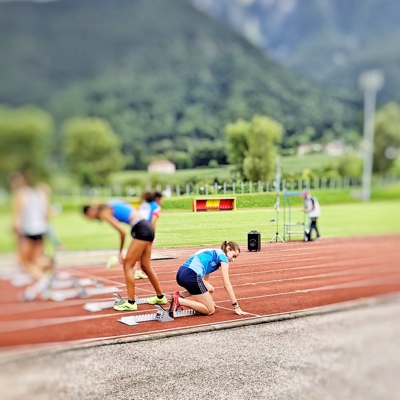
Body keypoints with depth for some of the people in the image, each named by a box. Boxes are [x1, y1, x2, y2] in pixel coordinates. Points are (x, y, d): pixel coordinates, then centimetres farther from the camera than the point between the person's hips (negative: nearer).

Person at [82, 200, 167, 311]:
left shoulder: (104, 213, -6)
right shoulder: (110, 206, 18)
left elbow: (122, 232, -12)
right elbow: (133, 211, 19)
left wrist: (120, 252, 0)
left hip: (141, 230, -9)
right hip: (147, 228, 9)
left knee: (128, 266, -4)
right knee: (146, 266, 17)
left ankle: (131, 303, -2)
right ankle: (160, 297, 29)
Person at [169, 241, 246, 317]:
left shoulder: (212, 253, 30)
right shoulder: (223, 256, 6)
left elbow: (205, 280, 37)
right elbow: (227, 284, 2)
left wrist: (209, 300, 43)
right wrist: (236, 307, 6)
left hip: (181, 274, 9)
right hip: (191, 276, -9)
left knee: (210, 289, 29)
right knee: (210, 310, 2)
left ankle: (180, 295, 12)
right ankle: (179, 300, -11)